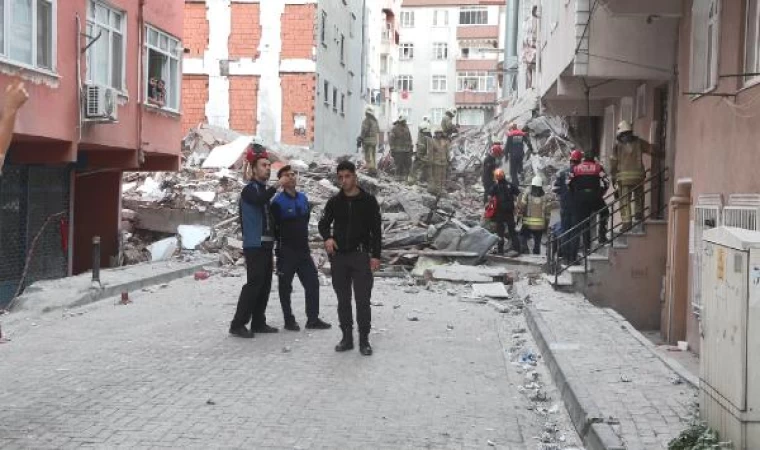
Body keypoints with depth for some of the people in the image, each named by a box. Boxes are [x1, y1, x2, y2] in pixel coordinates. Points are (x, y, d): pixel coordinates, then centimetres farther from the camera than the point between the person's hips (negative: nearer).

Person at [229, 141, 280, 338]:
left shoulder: (263, 190, 19)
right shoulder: (250, 190, -9)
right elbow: (259, 201, -33)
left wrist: (273, 238, 21)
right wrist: (274, 187, -43)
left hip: (265, 245, 9)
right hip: (254, 245, -9)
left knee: (265, 285, 10)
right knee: (254, 284, -12)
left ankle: (258, 323, 17)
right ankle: (237, 324, -8)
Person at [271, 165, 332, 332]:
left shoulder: (303, 198, 8)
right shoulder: (278, 202, -12)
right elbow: (273, 226, -10)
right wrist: (282, 241, -2)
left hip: (303, 249, 6)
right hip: (286, 251, -6)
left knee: (313, 282, 5)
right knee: (285, 286, 4)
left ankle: (313, 319, 13)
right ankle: (289, 320, 14)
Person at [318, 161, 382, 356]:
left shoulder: (368, 200, -1)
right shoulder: (334, 201, 7)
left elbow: (376, 229, -1)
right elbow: (323, 223, 13)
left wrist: (375, 255, -8)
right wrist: (327, 238, -10)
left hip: (361, 255, -3)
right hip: (338, 256, 3)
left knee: (363, 299, -3)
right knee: (343, 300, 8)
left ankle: (364, 340, 5)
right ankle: (347, 337, 17)